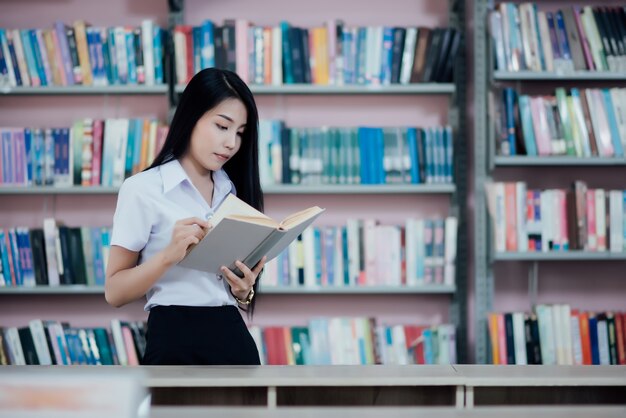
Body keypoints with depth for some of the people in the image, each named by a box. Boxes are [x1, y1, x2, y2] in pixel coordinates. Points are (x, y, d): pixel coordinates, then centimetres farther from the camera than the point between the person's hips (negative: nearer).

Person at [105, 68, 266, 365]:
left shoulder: (233, 190, 12)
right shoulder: (143, 189, -4)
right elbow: (114, 292, -7)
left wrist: (244, 291, -4)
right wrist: (169, 255, -21)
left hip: (234, 338, 5)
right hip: (177, 342, -5)